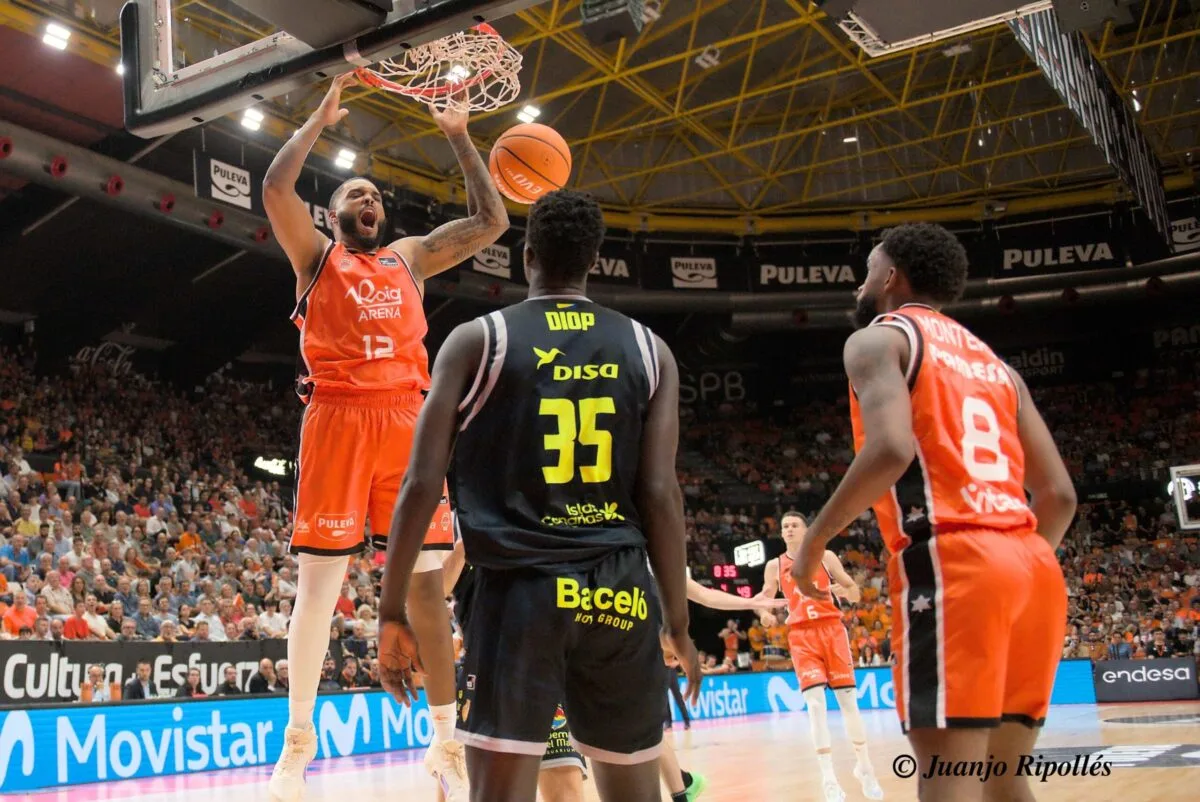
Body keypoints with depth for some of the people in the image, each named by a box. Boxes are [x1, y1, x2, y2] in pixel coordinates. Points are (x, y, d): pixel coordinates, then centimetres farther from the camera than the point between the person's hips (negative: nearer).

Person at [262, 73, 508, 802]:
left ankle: (446, 742, 7)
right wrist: (323, 117, 6)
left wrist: (460, 139, 18)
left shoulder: (411, 257, 23)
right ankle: (300, 734, 12)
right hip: (338, 418, -2)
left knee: (426, 580, 0)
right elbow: (275, 187, -3)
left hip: (406, 418, 3)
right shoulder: (316, 255, 14)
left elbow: (491, 222, 18)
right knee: (320, 579, -2)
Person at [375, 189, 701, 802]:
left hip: (519, 590, -2)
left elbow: (421, 484, -3)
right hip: (619, 595, 3)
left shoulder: (475, 341, 2)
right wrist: (678, 621, 10)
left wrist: (391, 612, 5)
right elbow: (659, 494, 1)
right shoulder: (648, 350, 7)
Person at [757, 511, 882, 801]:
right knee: (815, 703, -11)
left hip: (832, 629, 0)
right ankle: (828, 778, -9)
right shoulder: (774, 566, 8)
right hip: (801, 636, 0)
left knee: (848, 699, 2)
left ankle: (864, 767, 19)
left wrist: (844, 591, -16)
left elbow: (855, 594, 7)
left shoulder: (826, 557, 5)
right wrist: (764, 613, -10)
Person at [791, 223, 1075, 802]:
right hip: (1034, 570, 8)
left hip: (950, 564, -8)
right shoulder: (997, 365, 25)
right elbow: (1059, 495, 18)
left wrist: (815, 539, -5)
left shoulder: (879, 340, 4)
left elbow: (891, 450, -16)